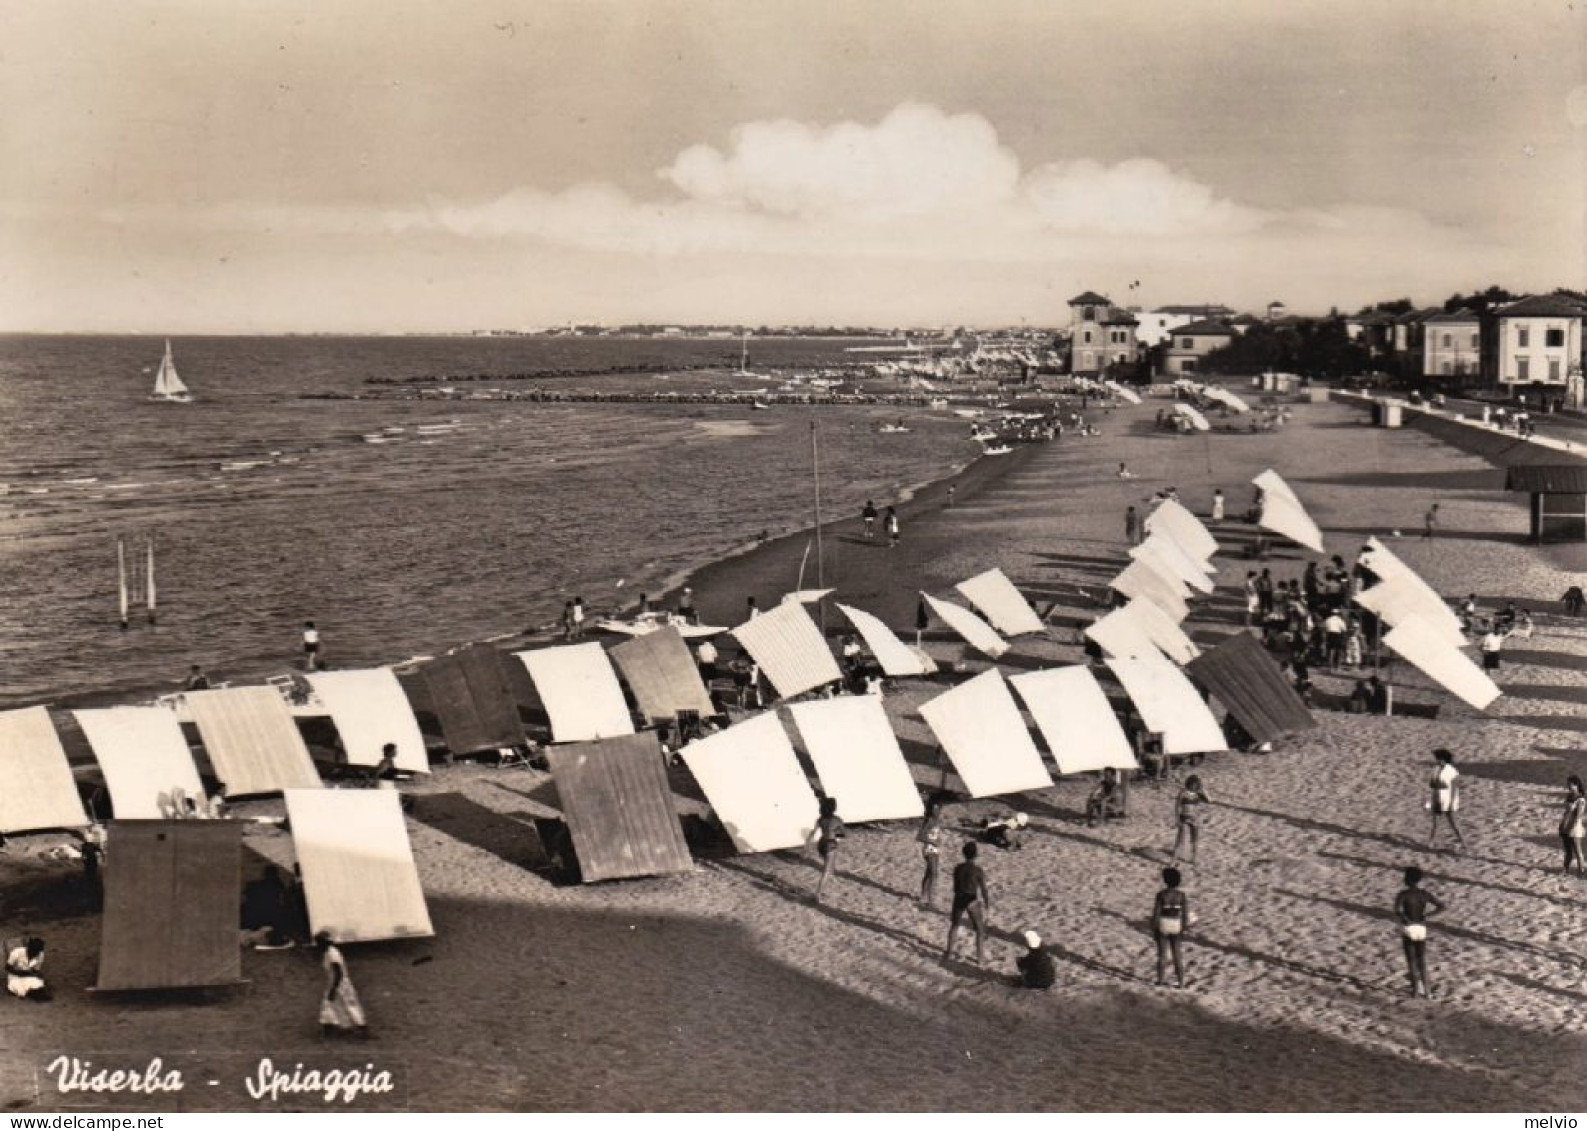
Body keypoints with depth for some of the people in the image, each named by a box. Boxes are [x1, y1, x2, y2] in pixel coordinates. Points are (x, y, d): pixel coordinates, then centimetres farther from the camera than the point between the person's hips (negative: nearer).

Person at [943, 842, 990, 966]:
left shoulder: (958, 868, -4)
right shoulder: (978, 870, -16)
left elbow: (956, 887, 6)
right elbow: (984, 890, -12)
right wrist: (987, 906, -1)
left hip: (959, 899, 3)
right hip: (972, 902, -3)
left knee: (954, 926, 24)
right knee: (980, 930, 15)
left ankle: (949, 953, 29)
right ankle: (980, 957, 18)